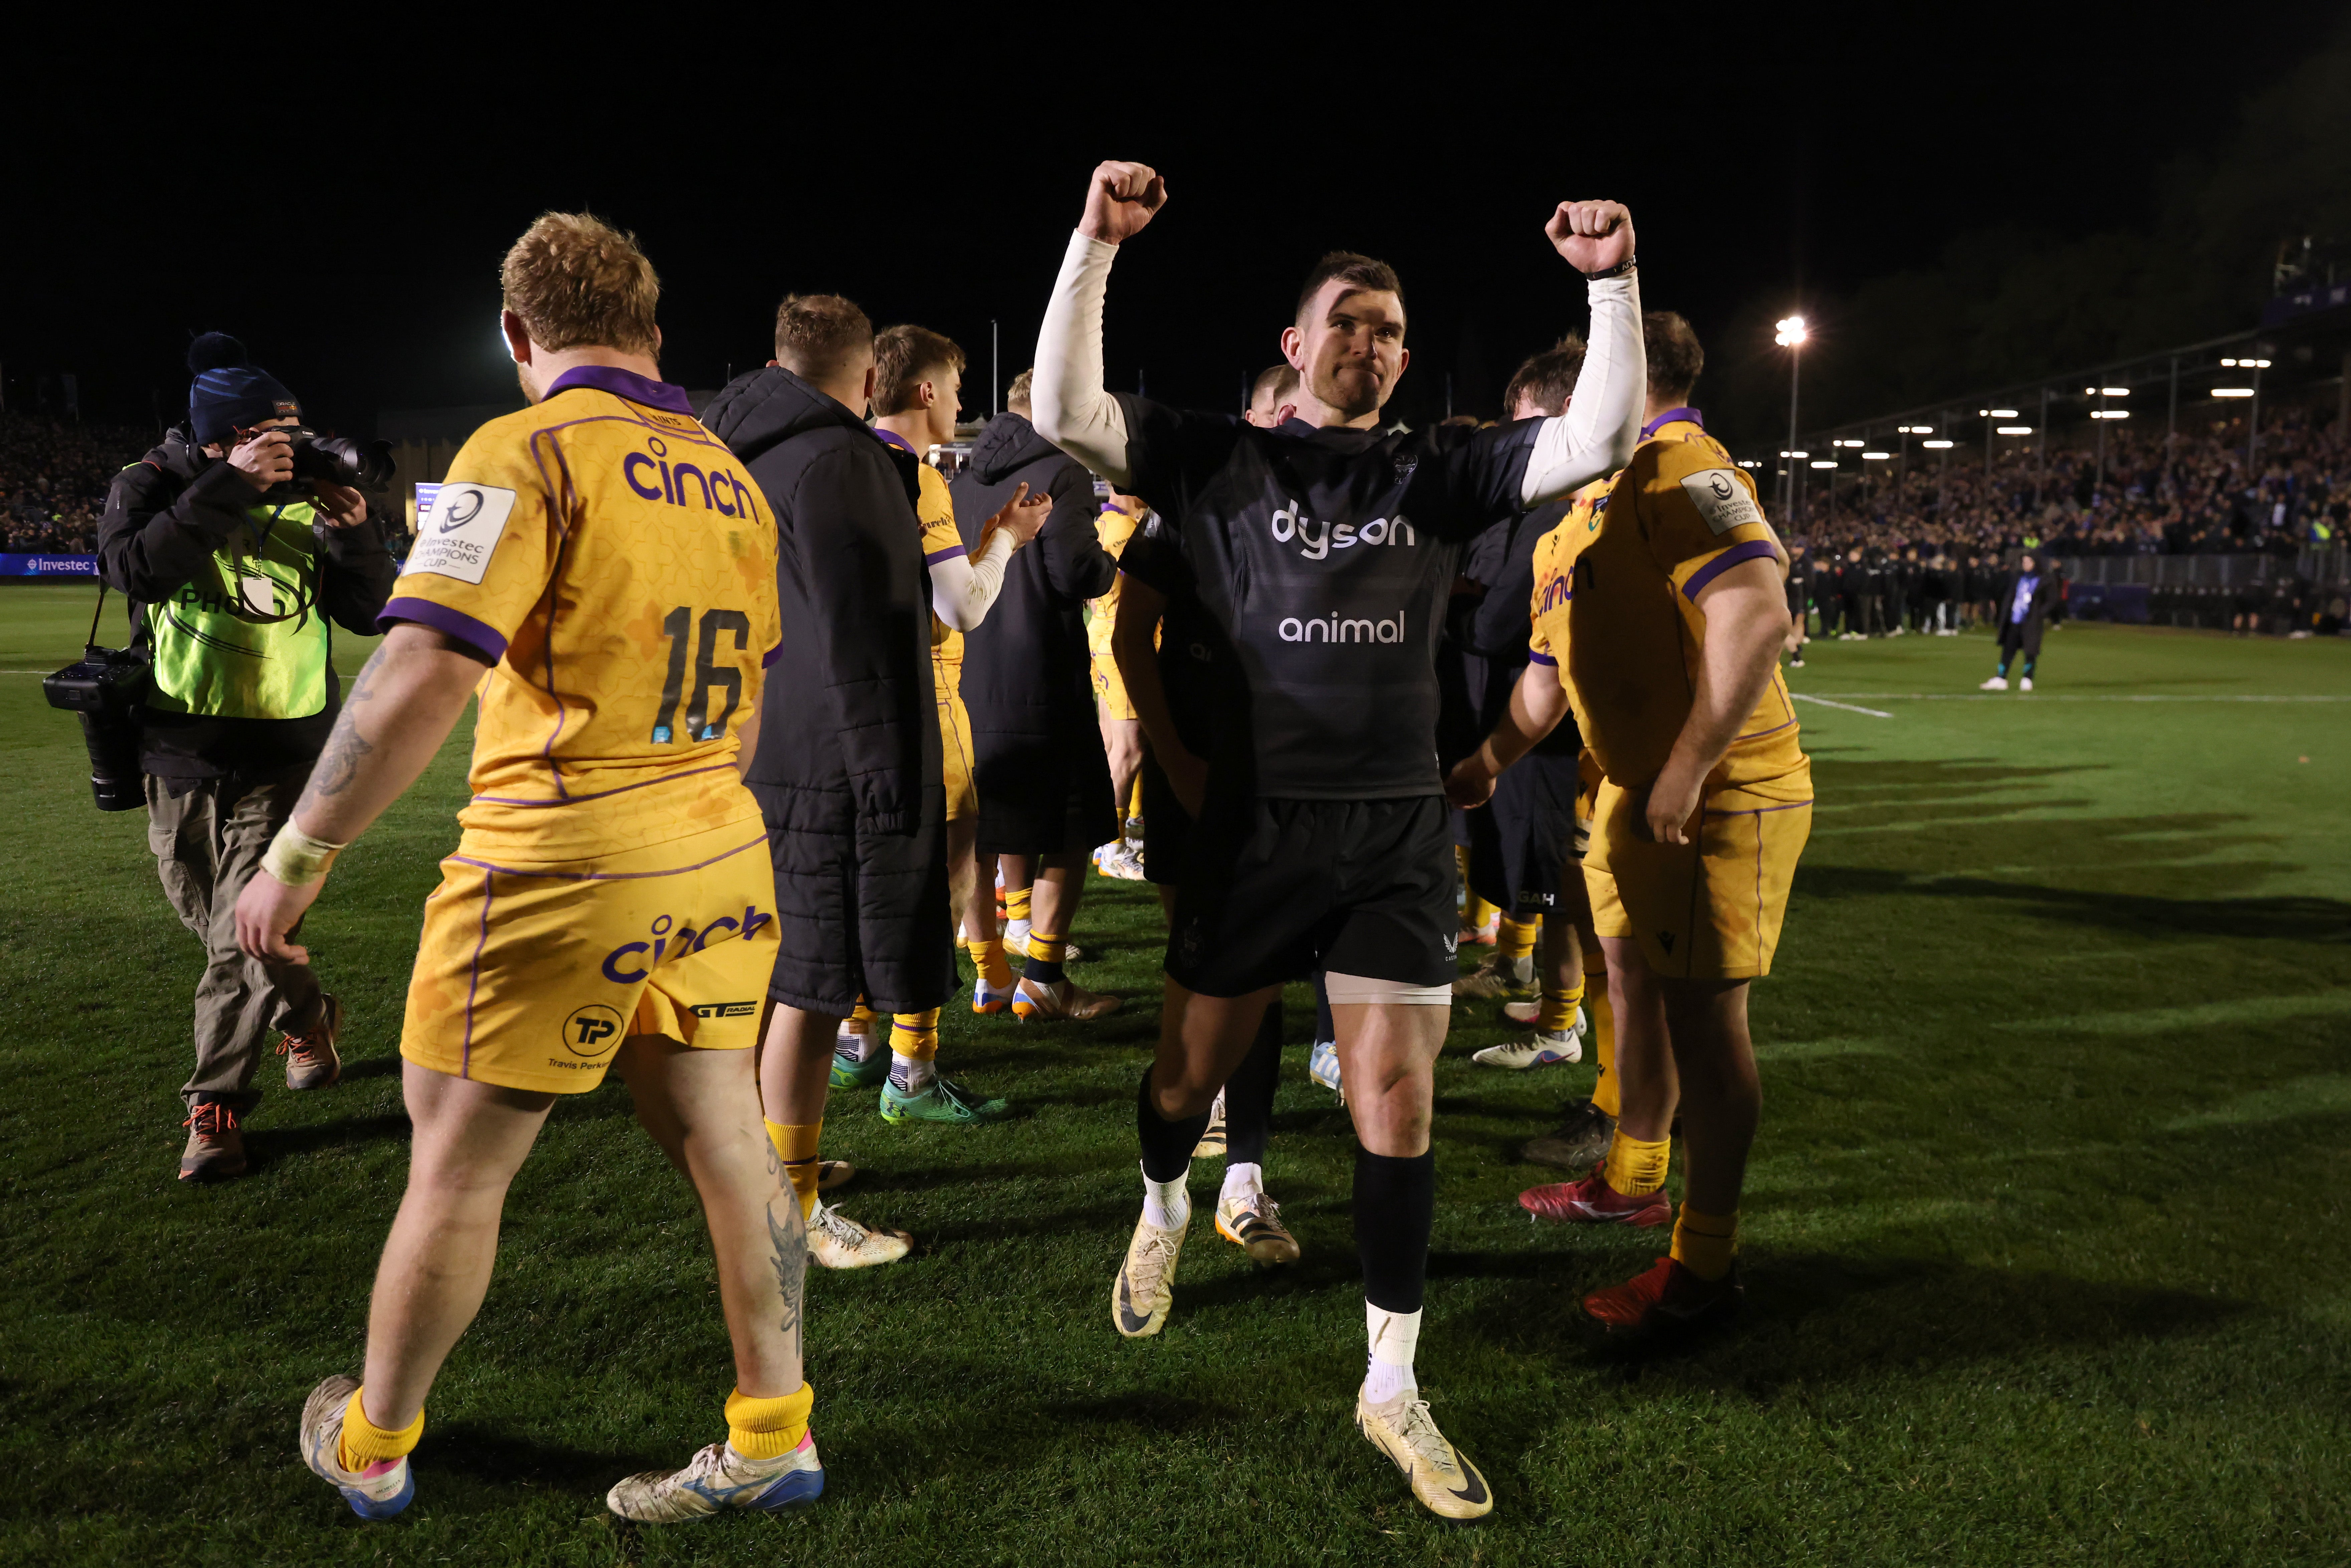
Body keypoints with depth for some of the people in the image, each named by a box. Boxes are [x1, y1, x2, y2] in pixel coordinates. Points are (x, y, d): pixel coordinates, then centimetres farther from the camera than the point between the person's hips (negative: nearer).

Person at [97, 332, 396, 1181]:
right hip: (181, 757, 1)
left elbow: (370, 615, 1)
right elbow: (134, 569, -26)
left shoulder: (305, 498, -1)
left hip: (283, 758, -1)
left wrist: (355, 533, -16)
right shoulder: (151, 483, -5)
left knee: (245, 933, -7)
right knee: (212, 919, 16)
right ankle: (306, 1017, 43)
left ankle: (216, 1105, 8)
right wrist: (231, 487, -31)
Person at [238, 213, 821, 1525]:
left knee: (458, 1170, 11)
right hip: (719, 856, 7)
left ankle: (372, 1450, 30)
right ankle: (773, 1439, 23)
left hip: (562, 869, -6)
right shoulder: (730, 479, 10)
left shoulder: (527, 454, -12)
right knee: (726, 1146, 13)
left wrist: (300, 857, -12)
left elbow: (422, 680, -21)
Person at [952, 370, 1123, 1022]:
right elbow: (1075, 572, -17)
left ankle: (991, 969, 23)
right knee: (1070, 833, 3)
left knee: (997, 831, 17)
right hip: (1041, 681, -7)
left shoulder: (966, 479, 11)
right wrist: (1112, 568, 2)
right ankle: (1042, 981, 3)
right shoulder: (1061, 473, -10)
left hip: (970, 675, 7)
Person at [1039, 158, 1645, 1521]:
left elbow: (1602, 439, -1)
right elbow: (1064, 411, -7)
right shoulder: (1221, 459, 3)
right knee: (1190, 1071, 12)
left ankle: (1392, 1391, 14)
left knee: (1398, 1101, -1)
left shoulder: (1439, 474, 7)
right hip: (1254, 824, -1)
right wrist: (1097, 243, -11)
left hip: (1398, 831, 1)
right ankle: (1165, 1216, 49)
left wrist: (1611, 283, -10)